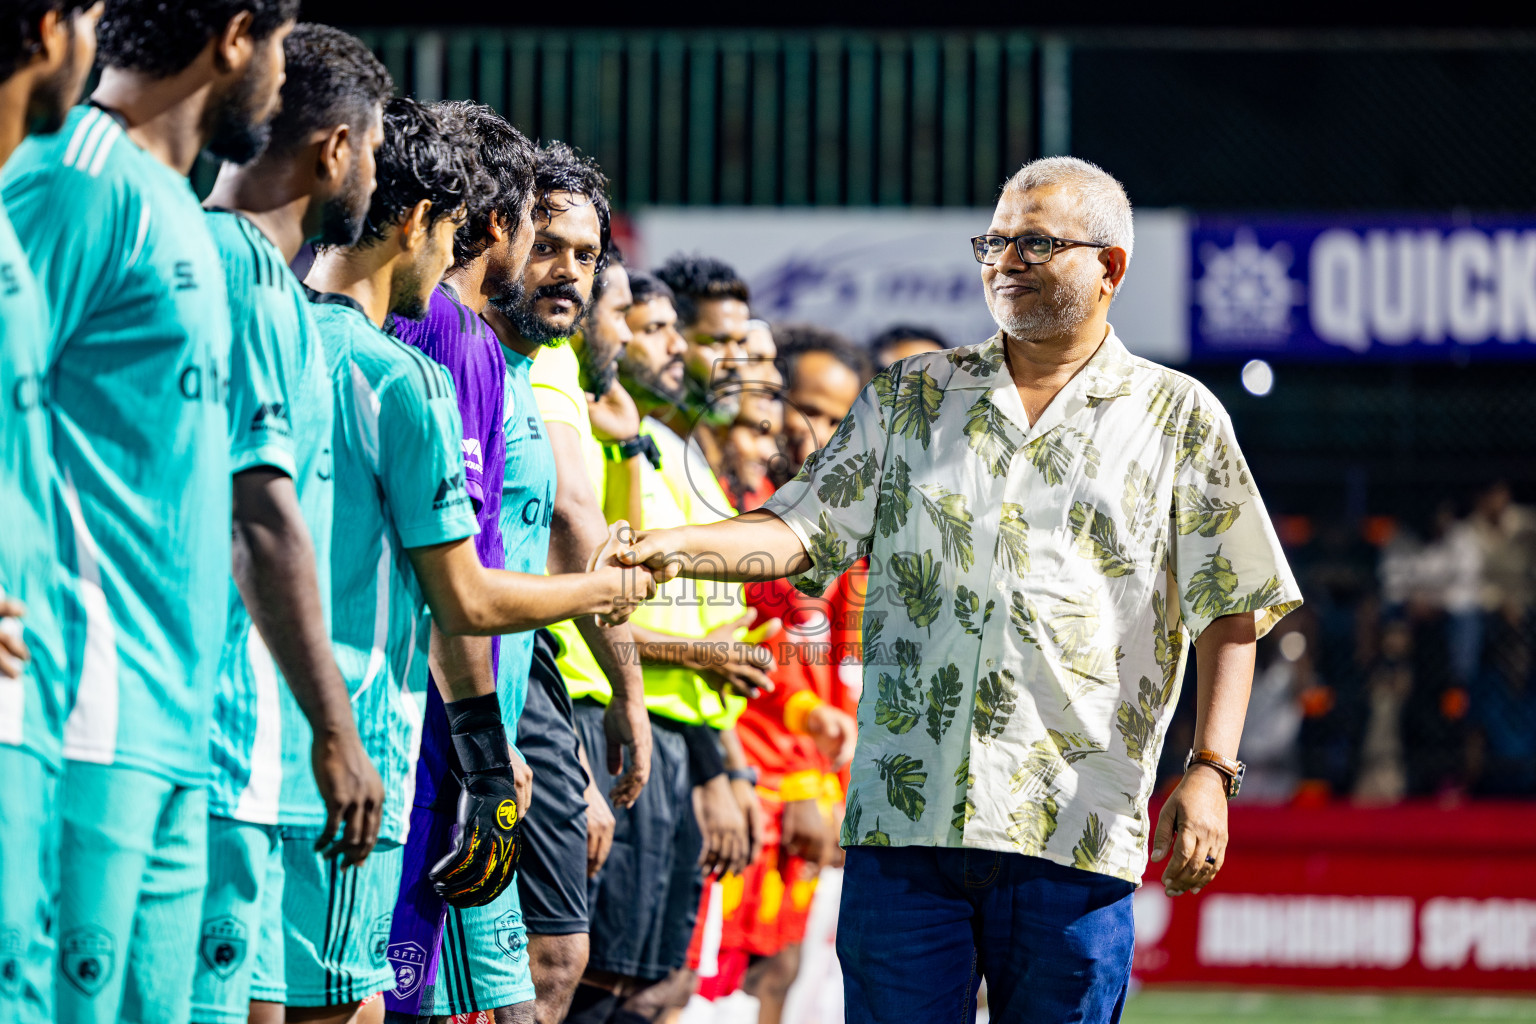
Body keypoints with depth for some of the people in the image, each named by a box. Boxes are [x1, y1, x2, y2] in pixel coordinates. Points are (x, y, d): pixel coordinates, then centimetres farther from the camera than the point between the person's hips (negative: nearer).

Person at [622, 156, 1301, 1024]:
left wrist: (1210, 773, -8)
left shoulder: (1179, 419, 8)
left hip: (1073, 829, -2)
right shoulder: (914, 397, 15)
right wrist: (681, 546, -12)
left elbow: (1233, 614, 4)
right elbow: (804, 531, 8)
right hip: (906, 816, 2)